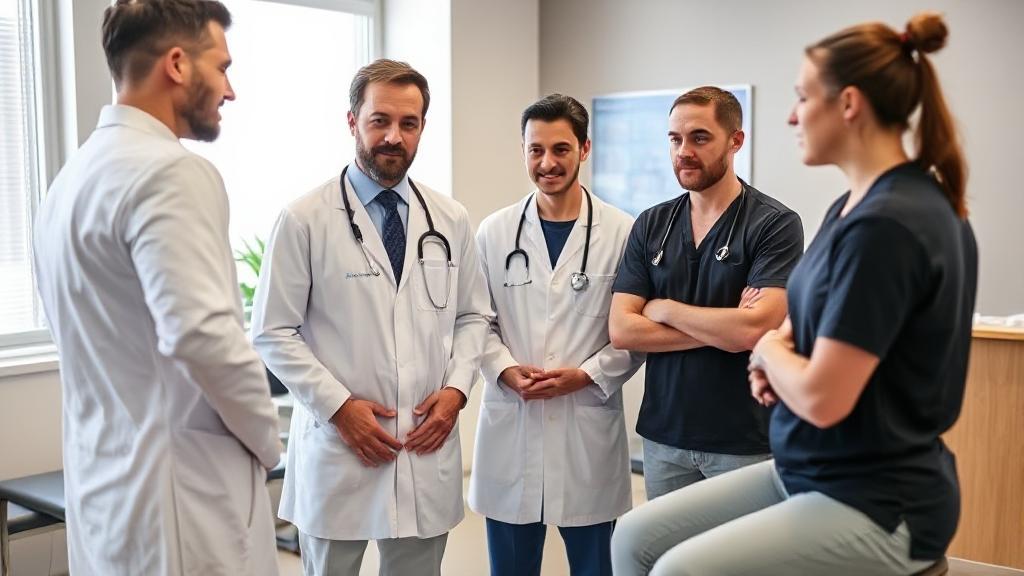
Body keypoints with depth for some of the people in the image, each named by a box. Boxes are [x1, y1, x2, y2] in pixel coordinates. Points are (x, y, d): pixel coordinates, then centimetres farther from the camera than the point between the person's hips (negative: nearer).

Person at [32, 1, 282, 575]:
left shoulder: (75, 174, 12)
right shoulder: (170, 170, -17)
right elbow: (203, 335, -27)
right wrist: (266, 437, -10)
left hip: (107, 484, 9)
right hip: (182, 490, -9)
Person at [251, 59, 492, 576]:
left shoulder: (451, 220, 6)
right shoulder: (304, 220, -7)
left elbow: (474, 316, 12)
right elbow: (273, 333, -6)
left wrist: (456, 388, -4)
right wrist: (339, 406, -13)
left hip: (428, 451, 4)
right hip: (340, 449, -3)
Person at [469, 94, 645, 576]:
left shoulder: (623, 232, -5)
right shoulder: (494, 232, 4)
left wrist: (586, 375, -13)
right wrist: (506, 370, -10)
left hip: (589, 427, -2)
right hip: (509, 427, 2)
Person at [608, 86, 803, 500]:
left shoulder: (775, 224, -8)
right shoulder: (650, 225, 5)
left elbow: (753, 330, -21)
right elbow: (621, 330, -3)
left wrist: (664, 309, -7)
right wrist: (722, 329, -12)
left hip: (744, 440, -4)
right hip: (663, 436, 4)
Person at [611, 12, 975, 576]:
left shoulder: (887, 223, -23)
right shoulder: (858, 204, 9)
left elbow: (822, 397, -25)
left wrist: (770, 351, -3)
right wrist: (775, 359, -1)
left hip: (879, 505, -9)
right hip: (807, 473, 9)